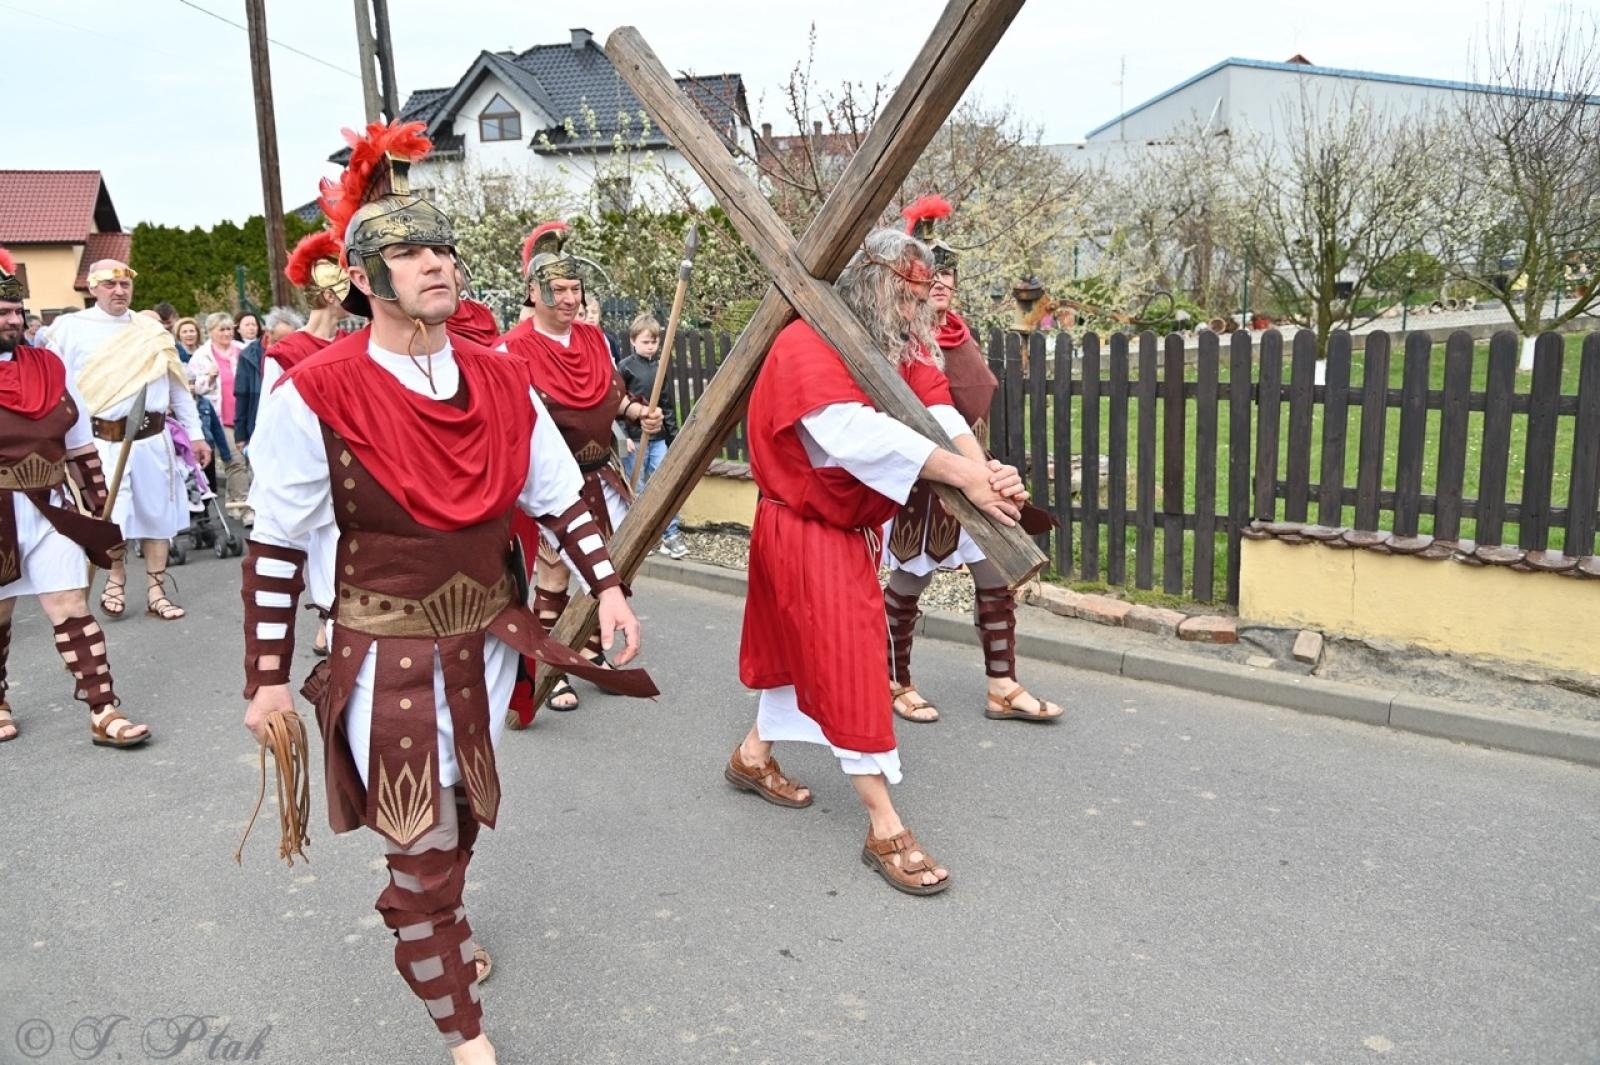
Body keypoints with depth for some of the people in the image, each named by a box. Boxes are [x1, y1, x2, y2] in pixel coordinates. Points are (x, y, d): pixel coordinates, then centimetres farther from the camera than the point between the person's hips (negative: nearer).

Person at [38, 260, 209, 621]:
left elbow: (178, 387, 12)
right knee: (111, 519, -1)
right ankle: (116, 580, 24)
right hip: (102, 440, -3)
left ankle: (156, 592, 17)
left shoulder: (152, 331, 9)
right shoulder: (71, 328, 1)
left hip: (153, 438, 3)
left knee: (157, 514, 7)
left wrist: (196, 434, 10)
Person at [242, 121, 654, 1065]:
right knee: (423, 847, 2)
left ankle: (444, 926, 54)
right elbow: (278, 547, -10)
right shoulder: (316, 396, -16)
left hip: (486, 640, 5)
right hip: (386, 655, -5)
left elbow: (560, 497, 6)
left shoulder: (501, 379, -3)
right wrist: (270, 679, -7)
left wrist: (609, 587, -1)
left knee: (463, 815, 23)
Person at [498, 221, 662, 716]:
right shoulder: (515, 348, -14)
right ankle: (553, 674, 16)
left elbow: (613, 393, 18)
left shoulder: (594, 337, 5)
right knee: (554, 574, 2)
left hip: (599, 475, 6)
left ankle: (591, 652, 34)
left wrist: (639, 412, 1)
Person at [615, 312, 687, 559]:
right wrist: (623, 436, -14)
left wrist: (674, 435, 14)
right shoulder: (625, 367, -5)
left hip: (659, 437, 4)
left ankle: (671, 535, 5)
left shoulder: (660, 367, 10)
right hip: (634, 437, -4)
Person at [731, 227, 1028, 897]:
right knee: (848, 659, -8)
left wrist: (985, 470, -31)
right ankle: (885, 830, -1)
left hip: (851, 525, 9)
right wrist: (963, 476, -39)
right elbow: (857, 434, -38)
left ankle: (754, 756, 41)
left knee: (805, 644, 20)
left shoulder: (897, 349, 3)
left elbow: (937, 409, -11)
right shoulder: (806, 348, -23)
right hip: (804, 528, -9)